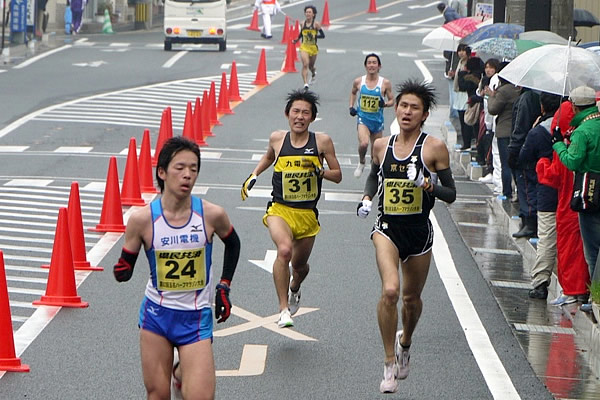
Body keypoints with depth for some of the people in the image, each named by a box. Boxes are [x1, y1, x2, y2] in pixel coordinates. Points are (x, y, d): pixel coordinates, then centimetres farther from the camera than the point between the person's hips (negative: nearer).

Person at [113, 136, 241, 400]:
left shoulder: (212, 215, -10)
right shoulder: (142, 219, -12)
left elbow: (232, 244, 12)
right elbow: (126, 264, -1)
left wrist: (224, 287, 8)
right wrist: (121, 272, -24)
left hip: (196, 318, 0)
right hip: (156, 314, 0)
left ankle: (182, 371, 28)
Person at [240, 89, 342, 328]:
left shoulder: (322, 142, -4)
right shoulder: (277, 139, 1)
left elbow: (337, 176, 2)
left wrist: (319, 171, -16)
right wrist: (253, 176, 15)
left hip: (307, 214, 1)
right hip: (280, 209, -1)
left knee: (300, 265, 17)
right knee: (284, 250, -30)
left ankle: (294, 289, 55)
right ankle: (284, 310, -24)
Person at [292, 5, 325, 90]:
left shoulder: (316, 24, -9)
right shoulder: (303, 23, 1)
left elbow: (322, 35, -9)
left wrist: (314, 36, -24)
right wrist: (296, 40, 7)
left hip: (313, 48, -1)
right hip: (304, 47, 1)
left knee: (310, 66, 17)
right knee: (305, 64, -18)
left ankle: (314, 73, 55)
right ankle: (305, 84, -22)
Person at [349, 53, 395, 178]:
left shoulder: (385, 83, -7)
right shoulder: (358, 81, -2)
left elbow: (391, 100, 1)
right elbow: (353, 92, 19)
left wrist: (385, 104, -20)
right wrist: (351, 106, 7)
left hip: (377, 120, 1)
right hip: (363, 118, -1)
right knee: (363, 143, -25)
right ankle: (361, 163, 5)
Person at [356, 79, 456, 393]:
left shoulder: (434, 148, -6)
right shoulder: (381, 145, 3)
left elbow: (451, 194, -4)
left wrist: (427, 184, -23)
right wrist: (366, 198, 6)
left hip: (419, 230, 0)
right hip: (387, 228, 0)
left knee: (412, 297, 15)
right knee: (390, 291, -21)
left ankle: (405, 341, 48)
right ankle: (389, 362, -10)